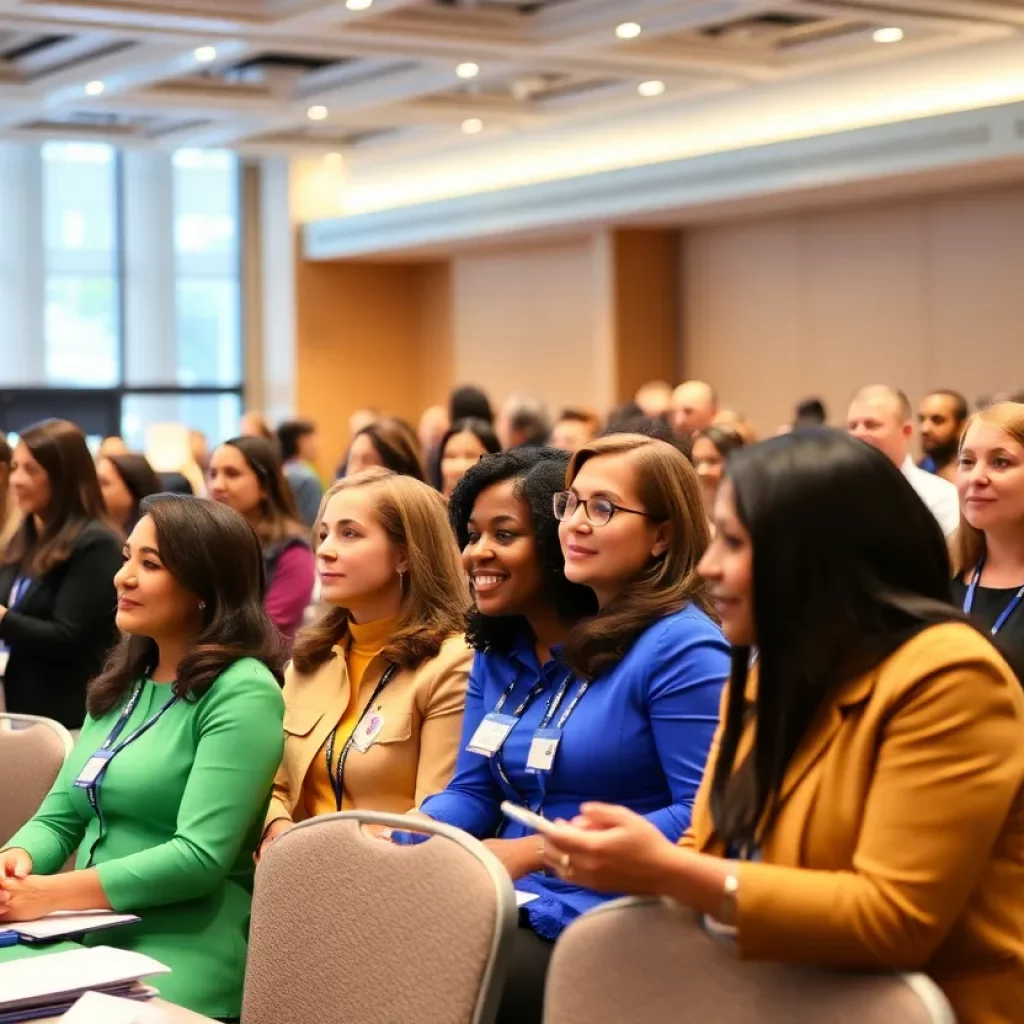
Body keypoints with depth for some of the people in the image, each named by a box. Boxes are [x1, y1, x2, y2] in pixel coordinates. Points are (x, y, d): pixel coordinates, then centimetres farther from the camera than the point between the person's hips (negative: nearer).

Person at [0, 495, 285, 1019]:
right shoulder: (120, 685, 15)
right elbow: (60, 817, 13)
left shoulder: (241, 692, -11)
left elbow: (200, 857, -19)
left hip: (180, 958, -7)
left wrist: (48, 894, -21)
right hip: (92, 942, 7)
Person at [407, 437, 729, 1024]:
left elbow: (703, 817, -16)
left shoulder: (680, 647, -9)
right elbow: (473, 793, 13)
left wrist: (535, 851, -18)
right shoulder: (504, 649, 15)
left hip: (613, 922, -7)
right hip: (513, 899, 7)